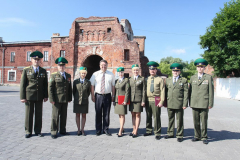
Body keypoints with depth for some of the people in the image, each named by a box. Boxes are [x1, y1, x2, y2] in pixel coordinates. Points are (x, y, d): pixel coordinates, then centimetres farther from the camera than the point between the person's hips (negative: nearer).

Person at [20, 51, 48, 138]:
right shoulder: (26, 70, 3)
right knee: (29, 114, 6)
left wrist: (46, 96, 3)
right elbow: (22, 84, 0)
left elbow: (45, 84, 9)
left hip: (39, 97, 2)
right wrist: (22, 97, -5)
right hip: (29, 96, -1)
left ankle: (38, 131, 20)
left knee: (39, 114, 7)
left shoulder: (43, 71, 9)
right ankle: (28, 132, 19)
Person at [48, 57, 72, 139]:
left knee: (64, 116, 11)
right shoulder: (54, 75, -1)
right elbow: (50, 88, -5)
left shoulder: (68, 76, 12)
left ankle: (62, 130, 24)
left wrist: (69, 98, 9)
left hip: (65, 100, 4)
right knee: (55, 116, 1)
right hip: (56, 100, -4)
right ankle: (53, 132, 14)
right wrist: (51, 99, -11)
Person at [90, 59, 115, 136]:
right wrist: (92, 96, -3)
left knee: (107, 113, 7)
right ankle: (98, 130, 20)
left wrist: (113, 96, 0)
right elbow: (92, 85, 3)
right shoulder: (95, 74, 4)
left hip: (107, 96, 0)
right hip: (98, 96, 0)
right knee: (98, 114, 7)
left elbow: (113, 86, 5)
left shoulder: (111, 74, 6)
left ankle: (106, 129, 21)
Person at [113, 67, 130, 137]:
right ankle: (122, 129, 22)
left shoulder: (126, 80, -3)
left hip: (123, 100, -6)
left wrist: (125, 100, -15)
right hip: (117, 100, 6)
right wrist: (114, 100, 12)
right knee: (120, 115, 11)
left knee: (122, 115, -2)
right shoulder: (116, 81, 14)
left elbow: (127, 91, -9)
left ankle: (120, 131, 2)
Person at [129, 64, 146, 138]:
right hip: (131, 99, 4)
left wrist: (143, 101, -7)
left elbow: (144, 90, -2)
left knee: (137, 115, 2)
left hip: (138, 99, -4)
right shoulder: (130, 79, 10)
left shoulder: (142, 79, 0)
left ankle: (136, 131, 9)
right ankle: (134, 130, 19)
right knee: (133, 115, 9)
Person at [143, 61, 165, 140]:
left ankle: (157, 133, 11)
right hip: (147, 100, 4)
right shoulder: (146, 79, 11)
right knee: (148, 117, 12)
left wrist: (161, 101, -11)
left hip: (156, 101, -4)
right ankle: (149, 131, 27)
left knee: (156, 117, 0)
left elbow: (162, 91, -3)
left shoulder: (160, 79, 1)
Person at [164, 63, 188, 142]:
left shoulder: (184, 80, 3)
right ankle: (170, 133, 27)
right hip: (169, 104, 3)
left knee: (179, 120, 5)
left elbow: (186, 93, -2)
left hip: (179, 104, -3)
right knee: (170, 119, 13)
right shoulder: (168, 80, 13)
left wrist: (185, 104, -9)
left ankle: (179, 135, 18)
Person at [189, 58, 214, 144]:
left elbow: (211, 91, 1)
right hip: (194, 104, 3)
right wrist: (190, 102, 9)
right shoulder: (192, 77, 10)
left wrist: (210, 104, -3)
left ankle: (204, 137, 18)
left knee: (204, 121, 4)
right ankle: (197, 136, 22)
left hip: (204, 104, -3)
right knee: (196, 121, 9)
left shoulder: (209, 77, 2)